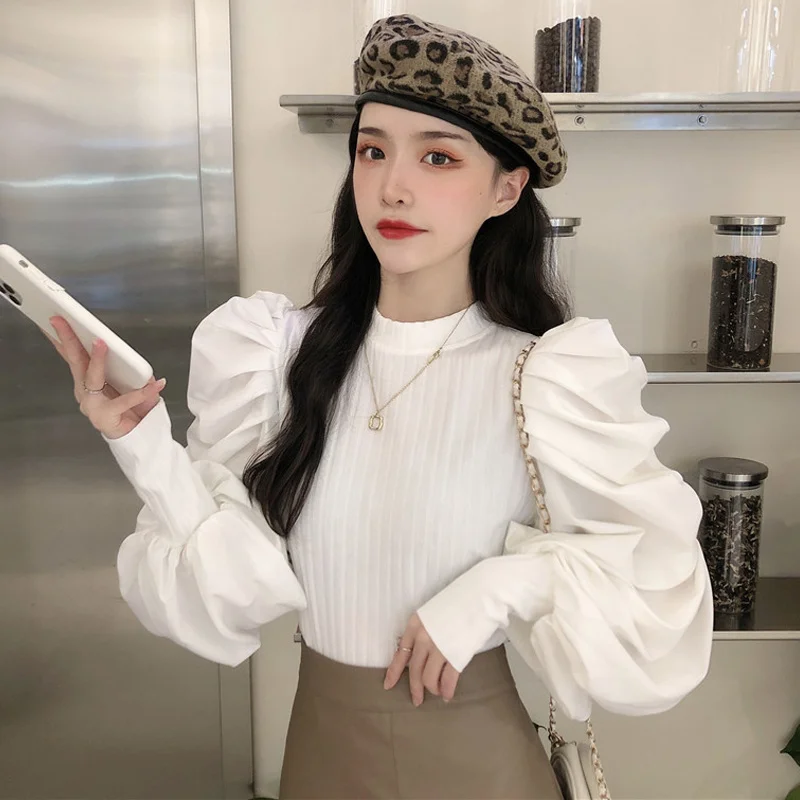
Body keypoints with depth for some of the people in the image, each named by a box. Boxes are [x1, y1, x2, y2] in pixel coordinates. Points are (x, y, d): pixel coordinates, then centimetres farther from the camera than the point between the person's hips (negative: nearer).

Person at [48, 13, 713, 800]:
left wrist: (509, 582, -24)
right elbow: (237, 589, -10)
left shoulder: (551, 377, -18)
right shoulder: (278, 350, -10)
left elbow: (659, 585, -10)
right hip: (318, 735, 3)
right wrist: (147, 451, -23)